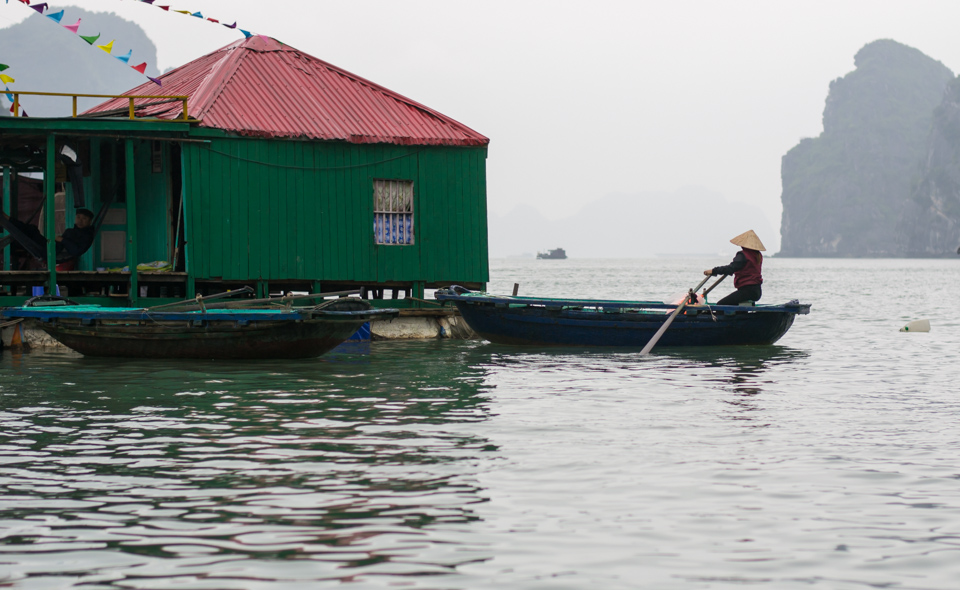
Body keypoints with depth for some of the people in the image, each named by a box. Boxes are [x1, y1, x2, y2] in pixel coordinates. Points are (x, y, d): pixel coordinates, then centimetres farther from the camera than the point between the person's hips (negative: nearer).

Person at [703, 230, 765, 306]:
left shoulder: (743, 255, -12)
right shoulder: (758, 256, 14)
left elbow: (731, 268, -24)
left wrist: (714, 271, -23)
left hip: (747, 290, -10)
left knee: (720, 305, -13)